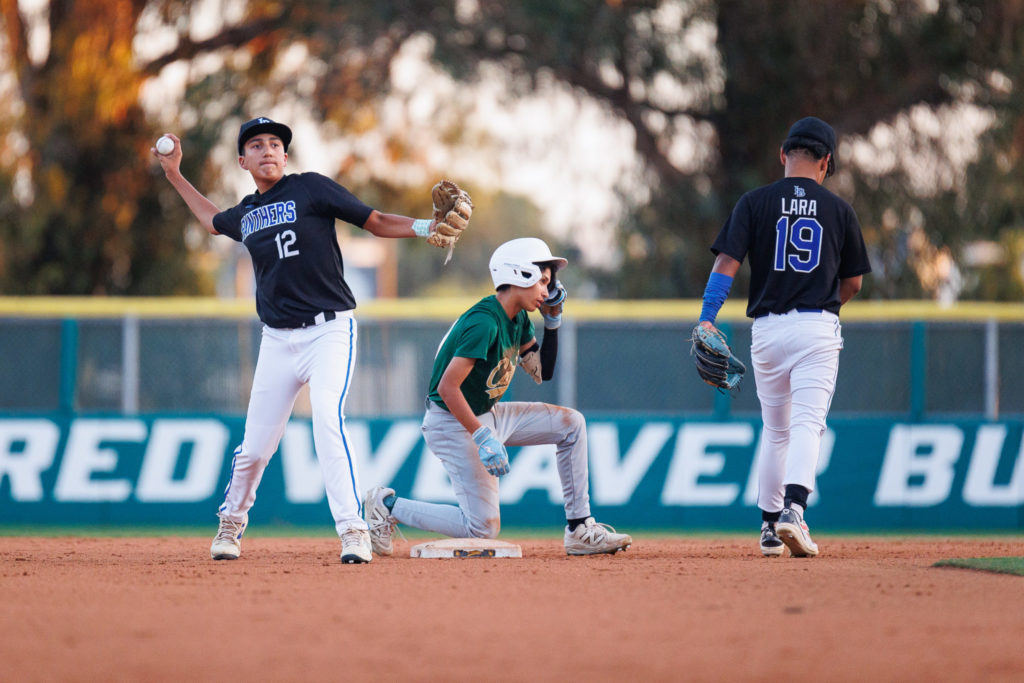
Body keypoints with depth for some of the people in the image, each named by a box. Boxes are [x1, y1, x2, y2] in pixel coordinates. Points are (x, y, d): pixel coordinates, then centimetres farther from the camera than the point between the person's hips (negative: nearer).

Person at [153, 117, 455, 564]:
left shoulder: (311, 189, -2)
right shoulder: (245, 215, 13)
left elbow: (375, 222, -4)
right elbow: (213, 221, 37)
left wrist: (423, 226, -20)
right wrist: (175, 175, 34)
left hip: (329, 330, -5)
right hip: (278, 340, 5)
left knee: (328, 419, -25)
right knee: (255, 446, 5)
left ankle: (353, 531, -27)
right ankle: (231, 523, 31)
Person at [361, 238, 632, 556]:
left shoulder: (518, 319, 4)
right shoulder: (484, 323, -25)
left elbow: (541, 372, 13)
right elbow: (447, 388, -29)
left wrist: (552, 322, 1)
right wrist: (484, 438, -32)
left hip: (485, 415, 10)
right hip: (453, 423, -10)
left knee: (570, 423, 3)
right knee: (484, 527, -12)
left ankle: (580, 530, 6)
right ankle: (388, 505, 2)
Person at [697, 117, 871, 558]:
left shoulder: (755, 203, 3)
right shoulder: (839, 210, 5)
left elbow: (727, 262, -8)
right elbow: (853, 282, 12)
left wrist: (706, 320, -13)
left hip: (767, 327, 2)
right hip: (818, 328, -2)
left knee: (775, 429, 16)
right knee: (807, 424, -9)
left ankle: (770, 527, 19)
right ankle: (793, 509, -31)